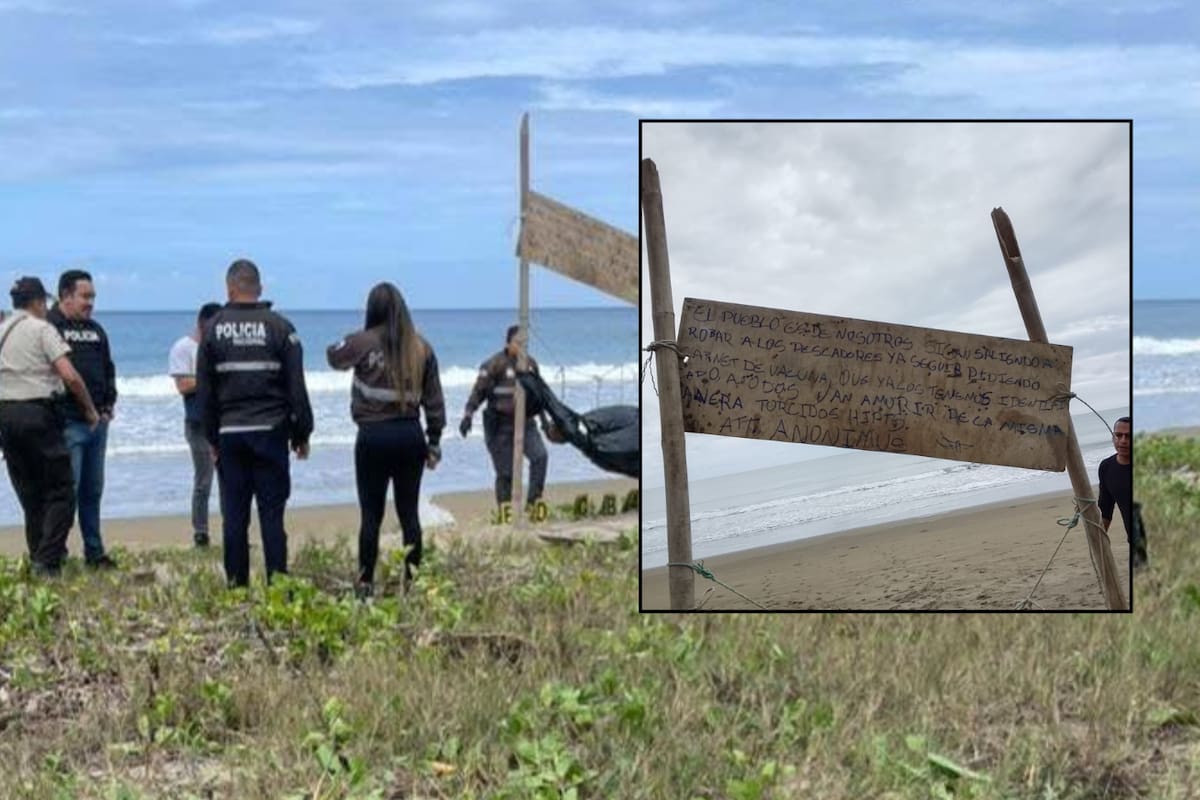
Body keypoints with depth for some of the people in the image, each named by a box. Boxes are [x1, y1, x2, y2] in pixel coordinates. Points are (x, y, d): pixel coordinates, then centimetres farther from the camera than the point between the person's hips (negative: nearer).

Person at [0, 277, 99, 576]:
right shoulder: (42, 329, -5)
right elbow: (70, 376, -13)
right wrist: (89, 409, -2)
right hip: (38, 412, -7)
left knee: (29, 492, 15)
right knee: (60, 490, -3)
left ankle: (38, 557, 19)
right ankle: (47, 560, -12)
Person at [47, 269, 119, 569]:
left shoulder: (95, 331, 17)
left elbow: (108, 371, 24)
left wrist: (109, 405, 12)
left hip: (97, 422, 7)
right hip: (67, 423, -7)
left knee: (93, 491, 13)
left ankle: (94, 551, 20)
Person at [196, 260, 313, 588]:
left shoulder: (213, 329, 2)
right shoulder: (280, 327, -2)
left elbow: (204, 391, 5)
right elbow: (297, 388, -2)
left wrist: (212, 437, 12)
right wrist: (302, 434, 6)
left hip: (229, 434, 1)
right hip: (271, 432, -1)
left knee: (234, 515, 5)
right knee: (272, 513, 0)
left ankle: (236, 586, 8)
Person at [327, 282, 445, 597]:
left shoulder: (364, 343, -7)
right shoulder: (421, 347, 3)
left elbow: (333, 356, 13)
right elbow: (434, 399, 7)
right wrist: (434, 441, 14)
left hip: (374, 436, -3)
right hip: (411, 435, 3)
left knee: (371, 514, 3)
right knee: (409, 511, 9)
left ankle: (365, 582, 7)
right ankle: (412, 580, 13)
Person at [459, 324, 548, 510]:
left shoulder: (530, 364, 9)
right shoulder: (495, 364, -10)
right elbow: (478, 391, -12)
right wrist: (468, 415, -22)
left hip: (525, 422, 5)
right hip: (501, 425, -5)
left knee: (540, 455, -17)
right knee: (505, 473, -1)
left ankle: (533, 500, -10)